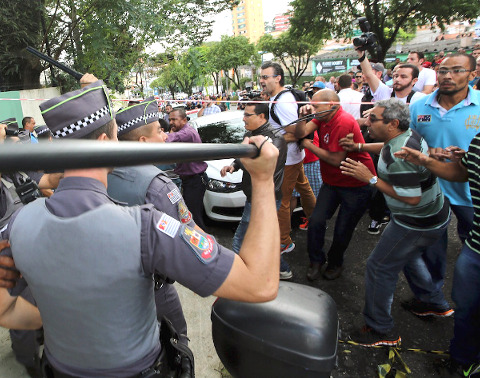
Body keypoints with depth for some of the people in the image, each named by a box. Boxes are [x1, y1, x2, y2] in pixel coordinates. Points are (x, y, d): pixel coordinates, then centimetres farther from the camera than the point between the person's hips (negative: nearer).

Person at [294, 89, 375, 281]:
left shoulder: (344, 122, -24)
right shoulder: (323, 117, 3)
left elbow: (336, 160, -25)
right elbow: (300, 134, -4)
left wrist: (308, 145, -13)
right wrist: (304, 116, -21)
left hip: (356, 186, -7)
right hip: (332, 182, 7)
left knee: (342, 231, 5)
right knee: (316, 221, -3)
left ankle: (335, 263, 31)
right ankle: (316, 261, 17)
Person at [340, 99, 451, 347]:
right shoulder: (407, 134, -1)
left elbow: (412, 198, -31)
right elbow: (387, 147, 22)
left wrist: (370, 179, -28)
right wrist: (360, 146, 11)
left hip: (418, 224, -10)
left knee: (380, 267, -1)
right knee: (406, 256, 30)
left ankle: (382, 331, 14)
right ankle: (438, 304, 50)